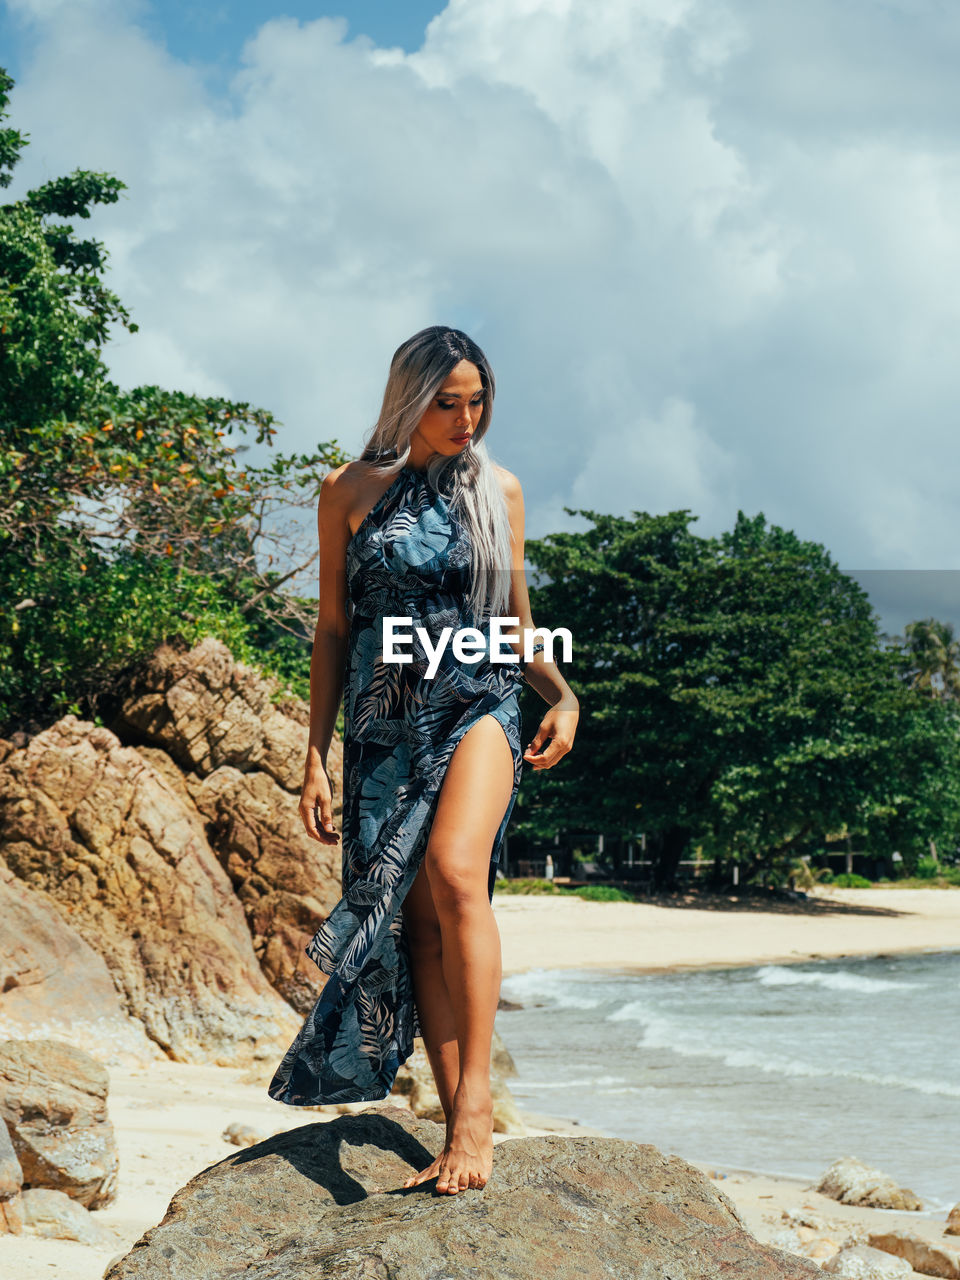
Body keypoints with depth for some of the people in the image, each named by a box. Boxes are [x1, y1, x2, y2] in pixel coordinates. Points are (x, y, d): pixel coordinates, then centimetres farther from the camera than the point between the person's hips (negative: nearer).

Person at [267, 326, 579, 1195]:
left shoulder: (497, 491, 9)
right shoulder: (350, 492, 7)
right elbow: (334, 629, 9)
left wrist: (563, 695, -2)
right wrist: (316, 756, 4)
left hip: (478, 705, -1)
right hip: (386, 722, 2)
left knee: (453, 869, -27)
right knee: (413, 916, -2)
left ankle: (475, 1100, -26)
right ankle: (461, 1125, 3)